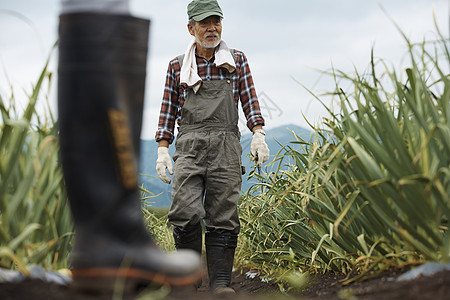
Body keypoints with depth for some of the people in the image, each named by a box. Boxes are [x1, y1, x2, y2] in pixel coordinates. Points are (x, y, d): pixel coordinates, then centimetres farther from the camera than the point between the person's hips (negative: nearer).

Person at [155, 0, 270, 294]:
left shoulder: (237, 61, 14)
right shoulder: (178, 66, 13)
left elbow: (250, 101, 12)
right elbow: (168, 110, 13)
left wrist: (258, 133, -3)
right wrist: (163, 149, 5)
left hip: (225, 148, 0)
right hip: (189, 147, 0)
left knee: (223, 217, -3)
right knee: (186, 213, -14)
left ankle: (220, 283, 1)